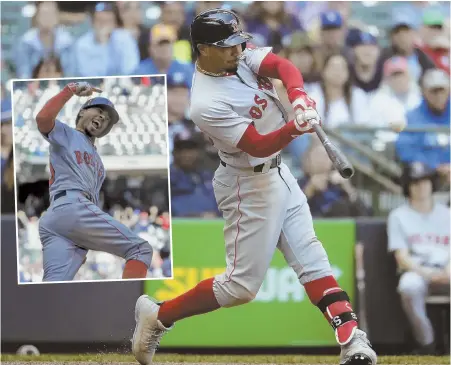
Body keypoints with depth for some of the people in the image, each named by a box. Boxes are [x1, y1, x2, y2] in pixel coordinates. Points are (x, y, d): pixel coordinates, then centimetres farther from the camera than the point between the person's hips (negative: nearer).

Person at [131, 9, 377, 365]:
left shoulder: (241, 55, -5)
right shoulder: (207, 104, -27)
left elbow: (282, 66, -19)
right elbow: (257, 145, -27)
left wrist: (298, 97, -38)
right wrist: (295, 128, -44)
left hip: (276, 172, 9)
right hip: (250, 185, -8)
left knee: (310, 256, 5)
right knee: (242, 285, -3)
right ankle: (157, 317, 9)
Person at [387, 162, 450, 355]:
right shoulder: (398, 216, 11)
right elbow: (402, 258, 1)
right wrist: (426, 273, -18)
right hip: (416, 271, -2)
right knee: (409, 286, -40)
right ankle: (426, 344, -25)